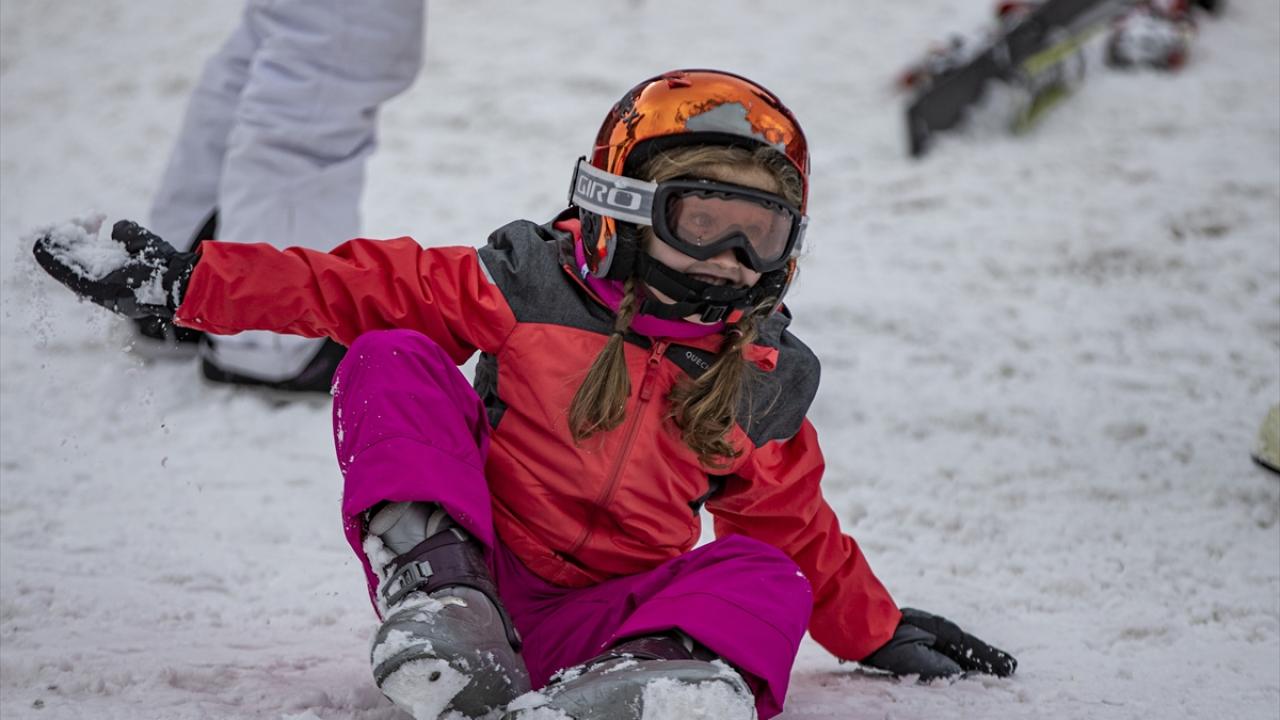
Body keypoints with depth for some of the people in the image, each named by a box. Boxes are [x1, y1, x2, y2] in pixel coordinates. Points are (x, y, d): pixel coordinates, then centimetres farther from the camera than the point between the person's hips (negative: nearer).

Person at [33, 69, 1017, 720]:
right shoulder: (528, 288, 2)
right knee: (393, 358, -18)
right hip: (470, 573, -1)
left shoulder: (766, 386, 11)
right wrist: (194, 281, -5)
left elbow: (799, 532, 24)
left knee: (769, 580, -24)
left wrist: (880, 635, 23)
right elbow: (365, 286, 1)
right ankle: (437, 604, -37)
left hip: (594, 624, 2)